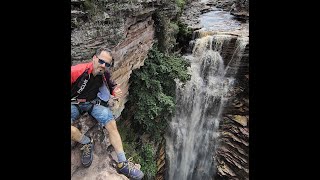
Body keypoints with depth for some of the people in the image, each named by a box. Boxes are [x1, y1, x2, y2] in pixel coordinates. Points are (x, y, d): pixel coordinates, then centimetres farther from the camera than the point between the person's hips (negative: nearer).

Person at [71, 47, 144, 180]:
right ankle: (87, 142, -4)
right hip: (74, 104, -2)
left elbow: (112, 86, 10)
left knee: (111, 124, -20)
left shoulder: (105, 74, -7)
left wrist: (116, 92, -13)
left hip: (93, 103, 2)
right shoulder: (77, 71, -22)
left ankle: (122, 164, -13)